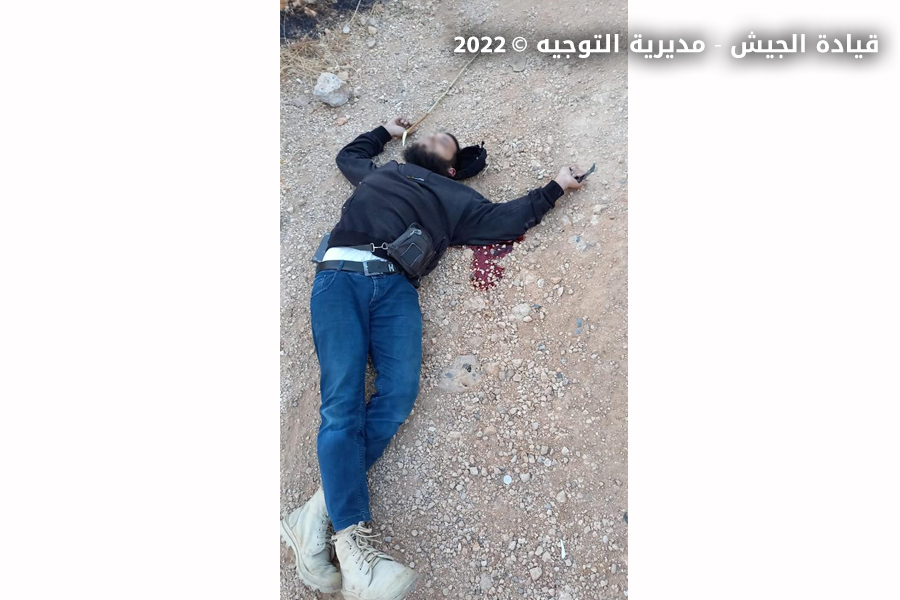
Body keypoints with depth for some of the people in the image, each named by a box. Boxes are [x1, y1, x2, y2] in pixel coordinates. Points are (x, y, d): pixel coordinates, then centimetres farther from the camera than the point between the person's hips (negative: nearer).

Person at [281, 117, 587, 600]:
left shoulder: (455, 197, 30)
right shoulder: (380, 173, 35)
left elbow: (506, 220, 23)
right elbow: (349, 154, 54)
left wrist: (555, 187, 26)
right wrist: (387, 130, 62)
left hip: (396, 286, 0)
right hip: (339, 275, 0)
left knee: (399, 394, -26)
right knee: (342, 399, -20)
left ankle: (318, 513, -23)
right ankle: (352, 541, -28)